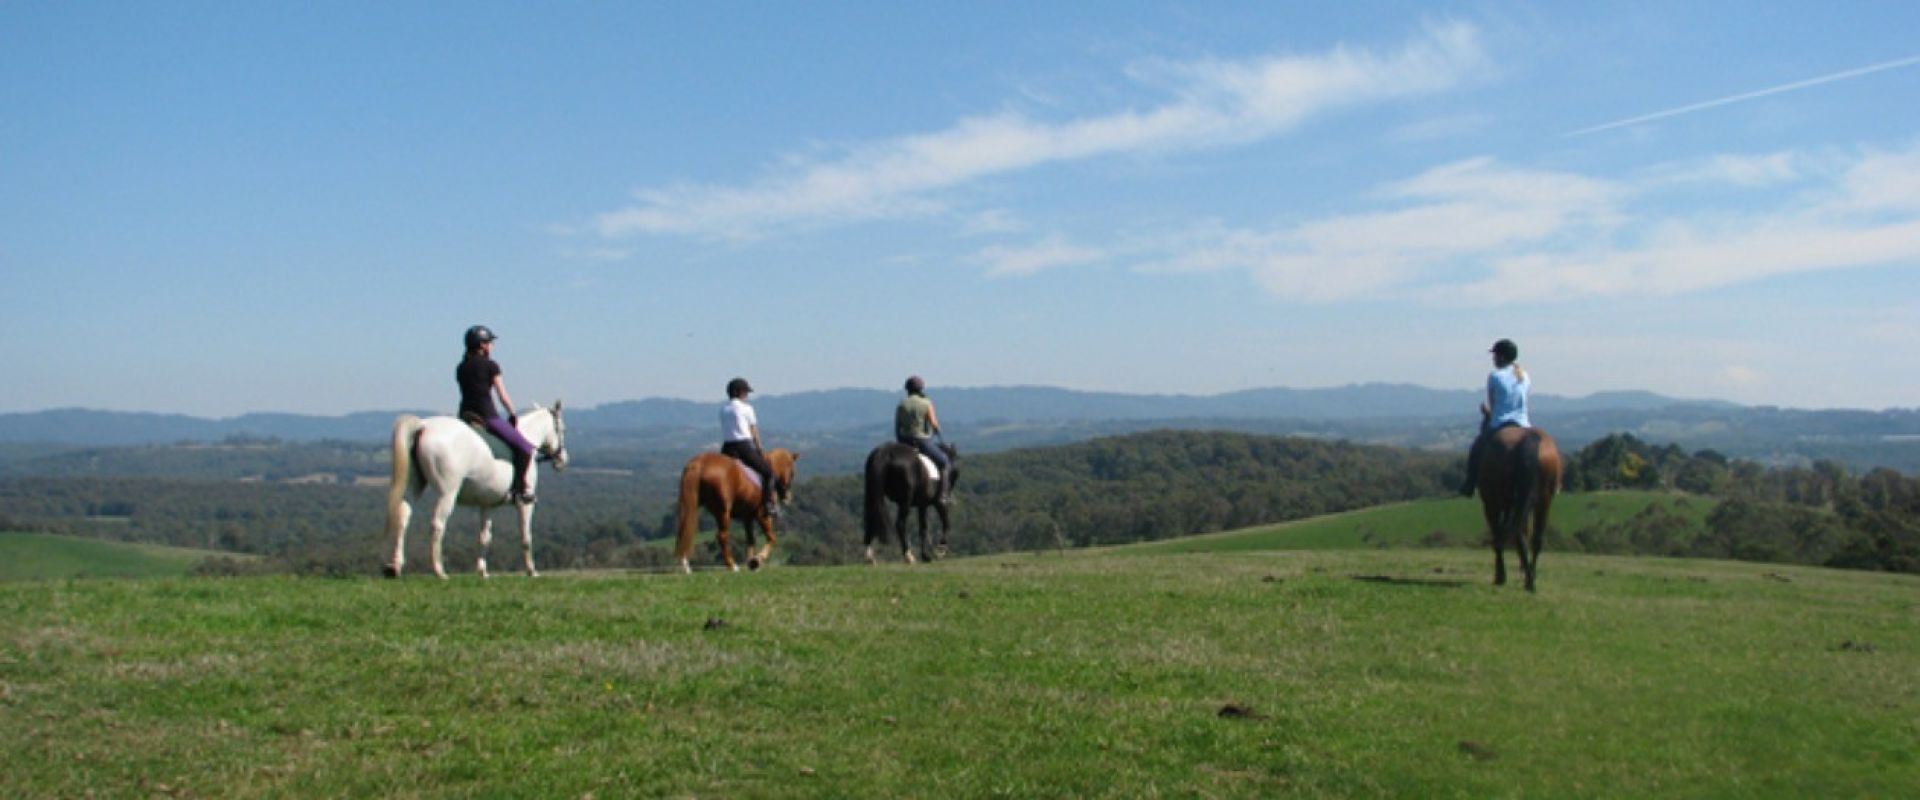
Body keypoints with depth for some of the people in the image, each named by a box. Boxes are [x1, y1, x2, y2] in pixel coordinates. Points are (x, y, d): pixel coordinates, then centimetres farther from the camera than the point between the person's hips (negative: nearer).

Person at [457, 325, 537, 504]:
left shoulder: (461, 368, 13)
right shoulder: (490, 365, -4)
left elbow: (468, 393, 18)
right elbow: (503, 396, -4)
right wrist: (513, 415, 11)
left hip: (465, 416, 7)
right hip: (488, 417, -7)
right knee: (525, 448, -1)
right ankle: (519, 489, -7)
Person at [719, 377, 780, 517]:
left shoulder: (723, 410, 12)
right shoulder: (746, 408, -1)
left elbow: (725, 431, 15)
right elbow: (754, 433, 2)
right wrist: (760, 451, 14)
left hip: (726, 448, 5)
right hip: (744, 446, -5)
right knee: (767, 470, 6)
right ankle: (769, 502, -5)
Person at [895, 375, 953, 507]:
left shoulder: (901, 405, 3)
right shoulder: (926, 403, -6)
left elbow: (896, 427, 4)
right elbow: (934, 424, -13)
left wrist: (899, 444, 14)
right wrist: (938, 429, 9)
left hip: (905, 443, 4)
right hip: (922, 442, -4)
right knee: (945, 462, 10)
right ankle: (944, 495, -2)